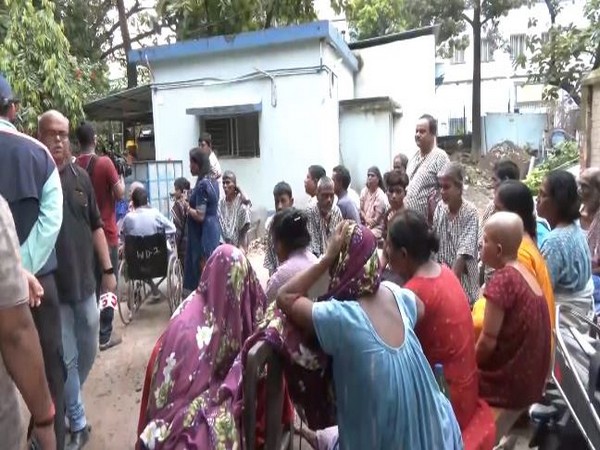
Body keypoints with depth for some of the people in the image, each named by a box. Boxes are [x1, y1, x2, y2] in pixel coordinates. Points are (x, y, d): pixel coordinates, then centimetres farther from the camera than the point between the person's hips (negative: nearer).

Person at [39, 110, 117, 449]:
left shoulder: (80, 176, 5)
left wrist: (108, 269, 9)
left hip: (85, 282, 5)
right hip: (52, 288, -5)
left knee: (88, 352, 17)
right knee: (67, 359, 5)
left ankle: (68, 403, 43)